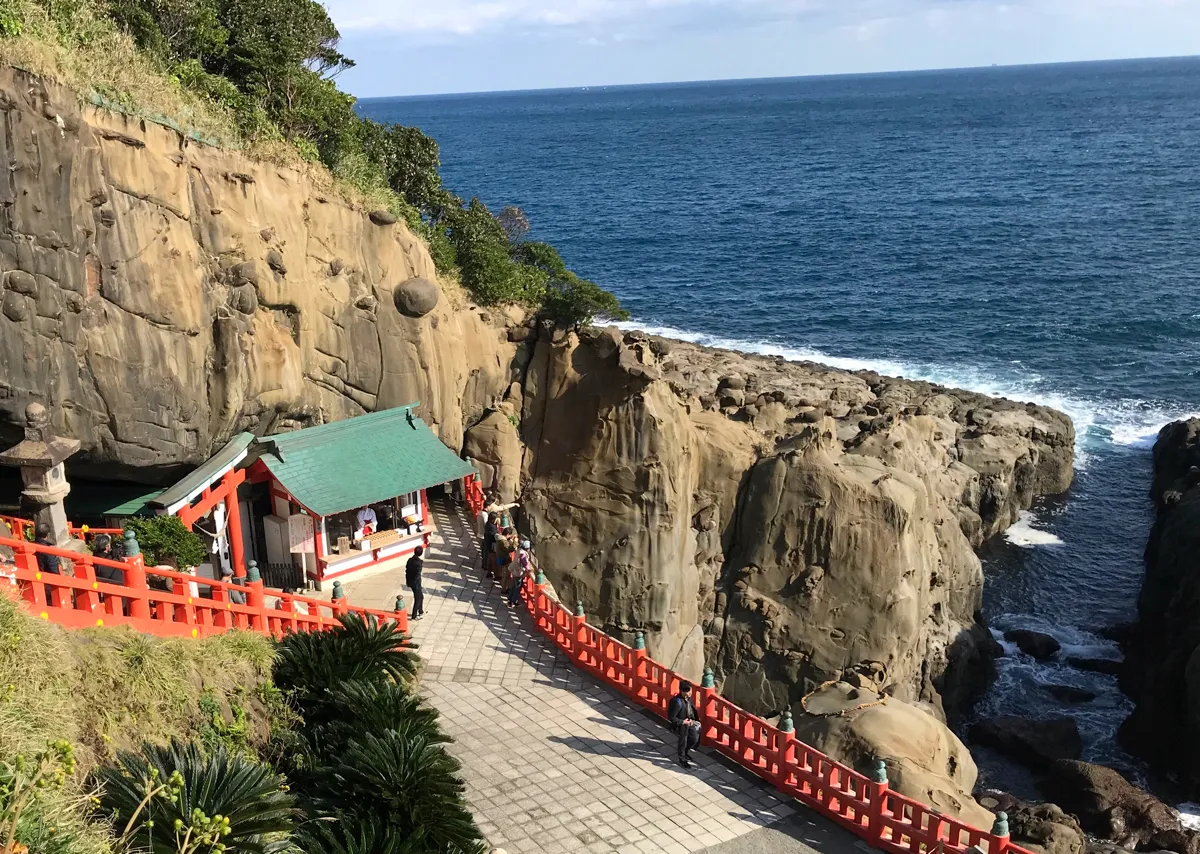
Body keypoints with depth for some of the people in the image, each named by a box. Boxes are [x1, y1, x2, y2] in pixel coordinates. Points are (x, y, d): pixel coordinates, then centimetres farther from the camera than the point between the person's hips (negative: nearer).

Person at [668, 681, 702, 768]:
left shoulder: (688, 697, -11)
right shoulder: (677, 702, -34)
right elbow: (671, 717, -27)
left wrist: (696, 718, 2)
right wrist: (683, 722, -21)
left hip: (690, 721, 7)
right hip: (682, 724, -7)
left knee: (695, 739, 17)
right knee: (683, 741, 13)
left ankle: (686, 752, 46)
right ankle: (682, 759, 37)